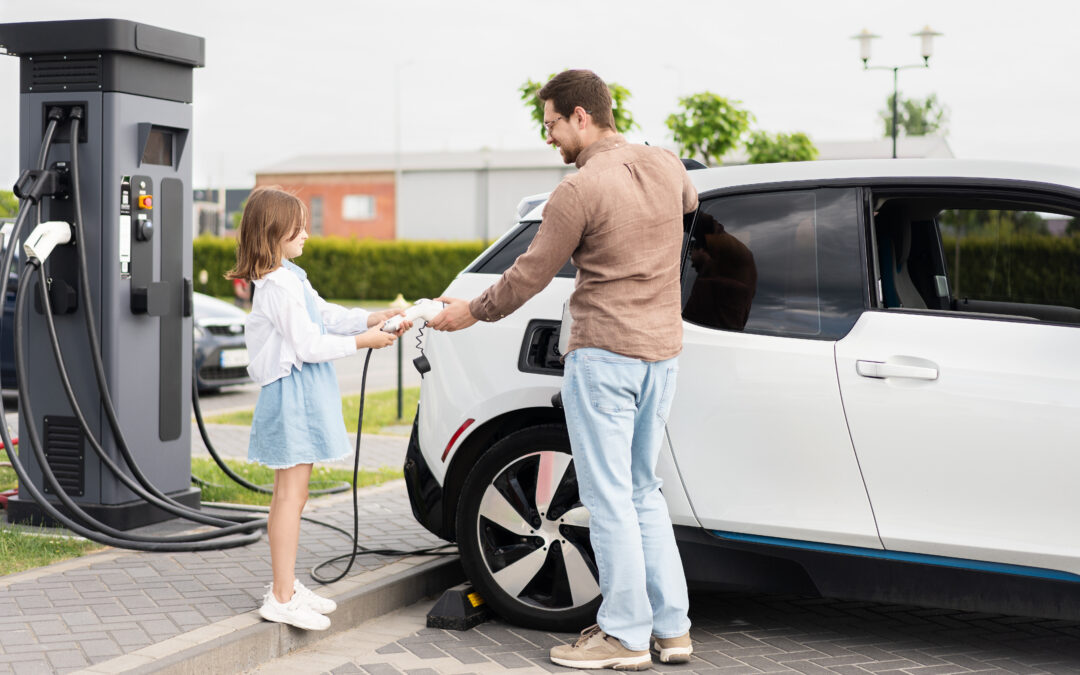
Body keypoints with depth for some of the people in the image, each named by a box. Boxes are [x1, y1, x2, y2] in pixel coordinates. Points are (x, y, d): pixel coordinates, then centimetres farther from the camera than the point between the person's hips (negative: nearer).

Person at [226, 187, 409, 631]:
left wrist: (375, 319, 6)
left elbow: (327, 315, 17)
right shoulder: (279, 285, -18)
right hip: (291, 392, -11)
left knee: (291, 495, 16)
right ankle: (282, 598, -4)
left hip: (302, 394, 11)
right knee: (290, 495, -8)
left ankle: (285, 585, 26)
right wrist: (362, 341, -13)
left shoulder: (289, 277, 15)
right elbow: (308, 344, -20)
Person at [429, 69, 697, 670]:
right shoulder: (666, 167, 6)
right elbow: (690, 204, 30)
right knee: (643, 491, 16)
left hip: (605, 355, -7)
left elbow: (529, 277, -8)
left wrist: (472, 312, 7)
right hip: (663, 350, 8)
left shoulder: (579, 191, -15)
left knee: (609, 497, 0)